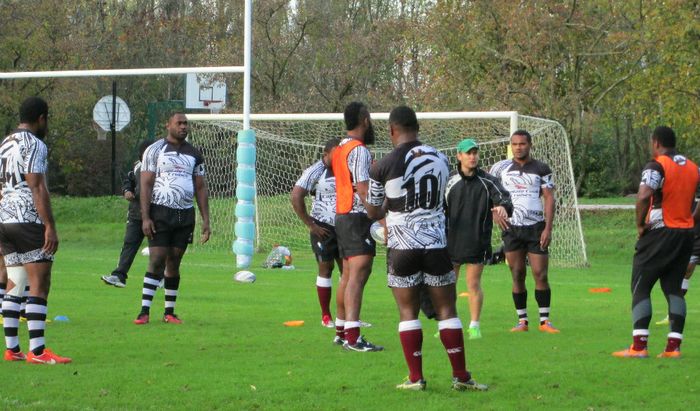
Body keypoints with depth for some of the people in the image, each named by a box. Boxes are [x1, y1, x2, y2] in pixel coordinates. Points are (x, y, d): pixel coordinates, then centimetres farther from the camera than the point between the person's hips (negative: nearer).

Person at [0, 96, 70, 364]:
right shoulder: (34, 144, -8)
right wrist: (50, 226, -17)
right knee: (39, 286, -9)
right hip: (29, 220, -9)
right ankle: (37, 351, -14)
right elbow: (37, 188, -15)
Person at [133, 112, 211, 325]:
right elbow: (146, 184, -5)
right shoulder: (155, 150, -1)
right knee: (156, 260, -11)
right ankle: (144, 311, -12)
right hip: (160, 212, -4)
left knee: (174, 262, 7)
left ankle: (169, 312, 12)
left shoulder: (194, 154, 13)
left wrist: (205, 220, 7)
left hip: (185, 215, 4)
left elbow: (201, 188, 15)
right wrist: (145, 217, -13)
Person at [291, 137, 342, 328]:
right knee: (325, 268, -1)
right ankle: (326, 316, 6)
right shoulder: (316, 171, -9)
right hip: (323, 228, -5)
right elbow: (296, 196, -14)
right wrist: (310, 225, -14)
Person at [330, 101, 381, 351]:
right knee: (358, 275, -14)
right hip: (358, 218, -10)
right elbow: (363, 189, -20)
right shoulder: (359, 150, -14)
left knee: (348, 275, 16)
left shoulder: (339, 149, 15)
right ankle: (353, 337, -22)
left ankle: (341, 331, 23)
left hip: (342, 216, 10)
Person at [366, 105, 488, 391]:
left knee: (408, 312, 5)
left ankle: (415, 378, 4)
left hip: (402, 247, -3)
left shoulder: (383, 166, -9)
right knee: (447, 310, 8)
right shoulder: (441, 160, 4)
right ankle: (461, 376, 7)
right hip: (436, 244, 3)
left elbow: (373, 212, 1)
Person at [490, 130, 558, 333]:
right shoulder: (501, 168, 7)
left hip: (536, 227, -1)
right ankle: (522, 320, 8)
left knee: (540, 275, -6)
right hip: (511, 228, 1)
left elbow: (549, 198, 1)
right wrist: (495, 213, -2)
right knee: (517, 276, 2)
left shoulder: (541, 169, 4)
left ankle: (545, 320, -2)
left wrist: (548, 228, -8)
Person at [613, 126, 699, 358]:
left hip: (659, 233, -6)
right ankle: (673, 346, 2)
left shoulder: (656, 166, -13)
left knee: (640, 288, 0)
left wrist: (640, 224, -15)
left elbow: (644, 196, -27)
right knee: (673, 288, 10)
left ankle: (639, 346, -7)